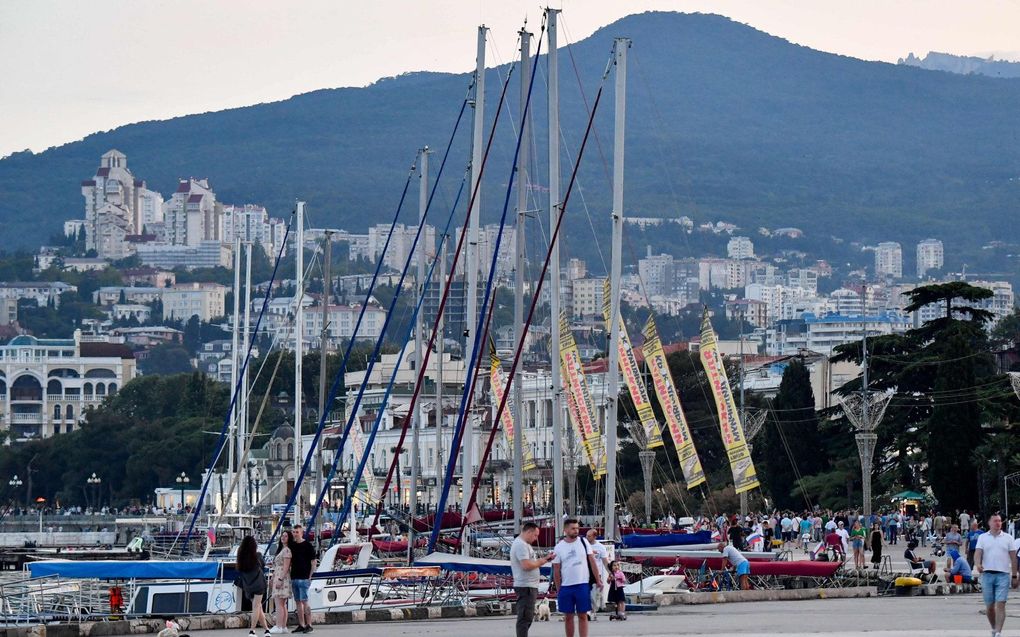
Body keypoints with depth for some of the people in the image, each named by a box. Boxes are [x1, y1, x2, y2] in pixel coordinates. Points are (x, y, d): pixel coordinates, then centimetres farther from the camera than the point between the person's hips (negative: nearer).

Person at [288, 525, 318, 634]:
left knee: (304, 601, -9)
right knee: (297, 602, 7)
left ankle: (309, 625, -6)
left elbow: (313, 562, -4)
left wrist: (310, 577, -7)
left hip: (304, 578, -6)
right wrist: (290, 577, 11)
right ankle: (301, 625, 11)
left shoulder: (307, 545, -5)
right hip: (294, 578, 6)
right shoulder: (292, 545, 11)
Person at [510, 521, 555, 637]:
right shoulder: (521, 545, -16)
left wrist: (545, 558, 10)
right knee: (525, 618, -11)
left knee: (527, 617, 16)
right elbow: (526, 565, -25)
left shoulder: (524, 544, 19)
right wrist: (541, 561, -12)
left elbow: (530, 562, 22)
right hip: (526, 586, -11)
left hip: (530, 586, 11)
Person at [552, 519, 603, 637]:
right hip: (566, 587, 1)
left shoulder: (584, 542, 2)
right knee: (568, 616, 7)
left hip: (583, 585, 0)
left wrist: (598, 580, 0)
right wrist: (558, 590, 3)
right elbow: (556, 571, 5)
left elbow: (592, 562, 4)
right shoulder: (559, 547, 1)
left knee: (582, 616, 0)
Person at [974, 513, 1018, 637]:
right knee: (989, 606, 6)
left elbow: (1013, 558, 9)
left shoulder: (1008, 538, 8)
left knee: (1000, 604, -12)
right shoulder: (983, 537, 9)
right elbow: (977, 553, -1)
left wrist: (1014, 576, 5)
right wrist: (978, 564, -22)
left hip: (1003, 575, -1)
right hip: (987, 574, 1)